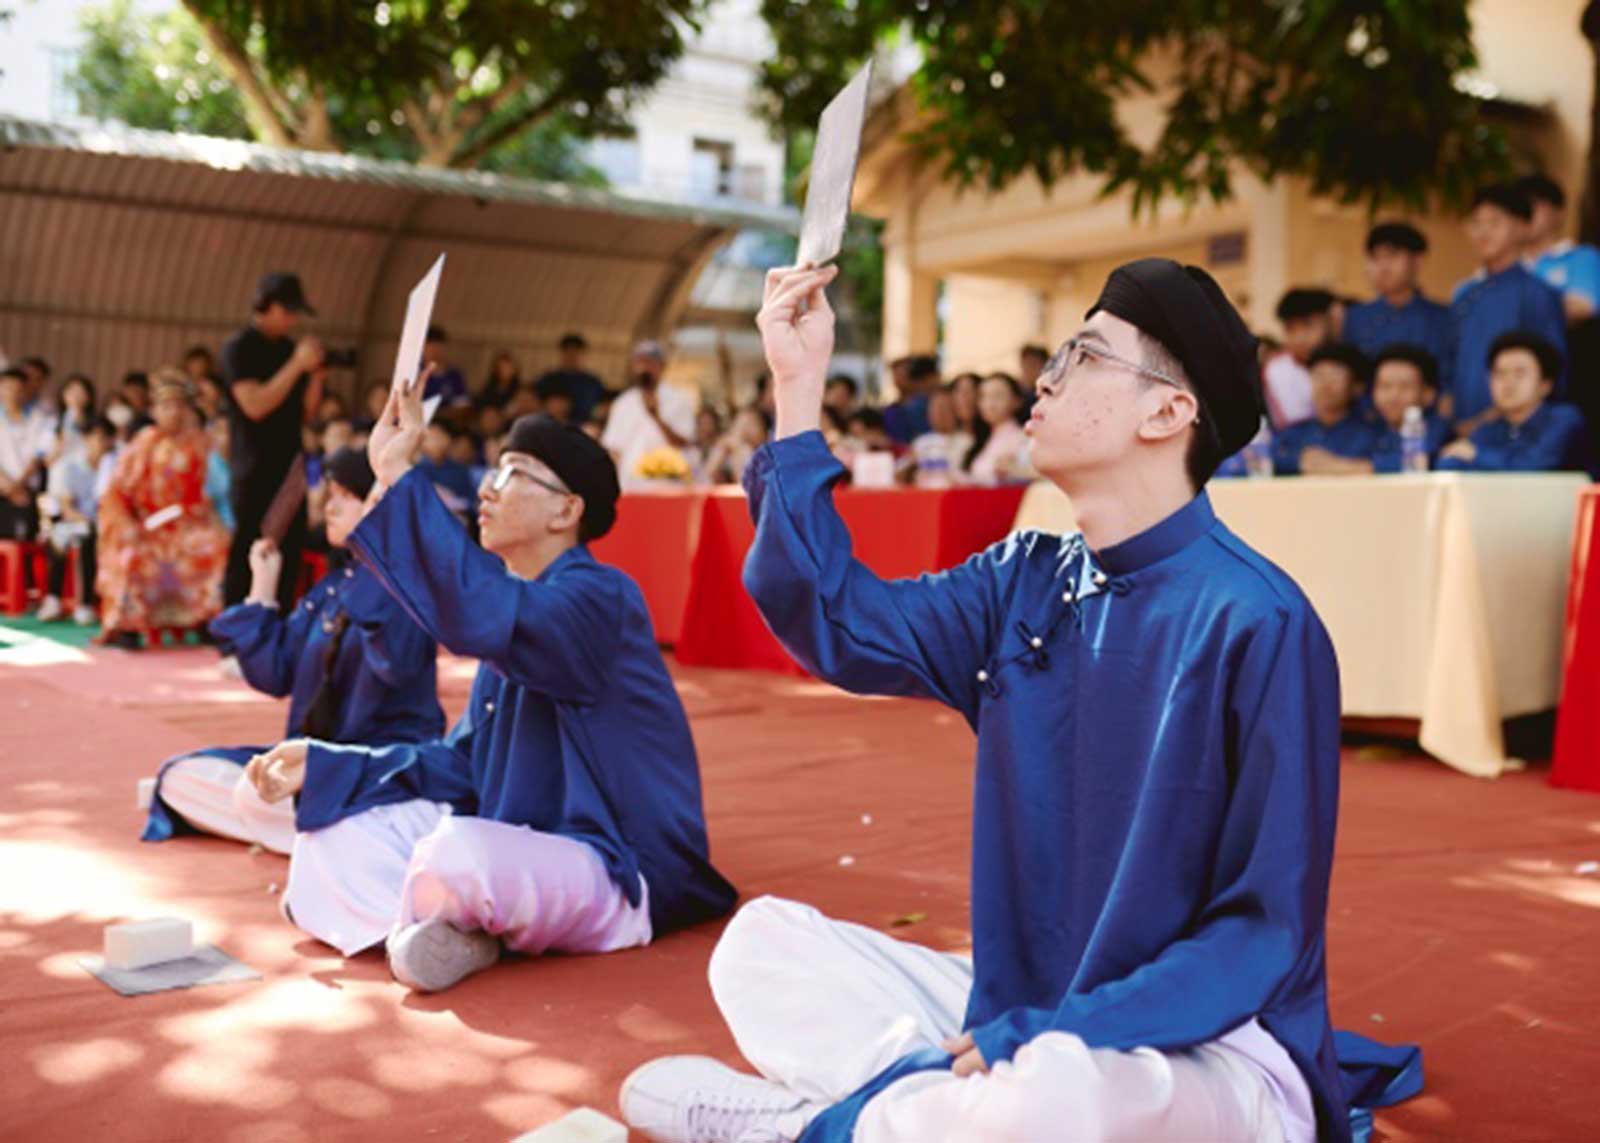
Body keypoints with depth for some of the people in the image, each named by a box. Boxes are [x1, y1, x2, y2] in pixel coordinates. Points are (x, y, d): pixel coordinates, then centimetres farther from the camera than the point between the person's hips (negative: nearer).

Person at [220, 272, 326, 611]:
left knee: (289, 556, 5)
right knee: (248, 558, -6)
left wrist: (316, 376, -3)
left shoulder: (290, 348, 13)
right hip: (256, 471, -6)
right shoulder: (239, 349, -5)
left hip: (289, 468, 6)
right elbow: (255, 406, -18)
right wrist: (296, 365, -17)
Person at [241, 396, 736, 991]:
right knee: (330, 835, 6)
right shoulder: (515, 613, 12)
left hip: (613, 875, -9)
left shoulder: (600, 597, -16)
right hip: (519, 847, 9)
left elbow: (481, 616, -38)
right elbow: (462, 762, 12)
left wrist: (396, 473, -32)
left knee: (456, 854, -37)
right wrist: (322, 766, 5)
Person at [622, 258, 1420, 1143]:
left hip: (1210, 1050, -6)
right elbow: (836, 624, -7)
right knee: (765, 940, 2)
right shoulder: (1026, 585, 4)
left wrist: (1049, 1037, -25)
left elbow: (1267, 929, -17)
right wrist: (798, 390, -8)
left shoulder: (1257, 624, -18)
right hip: (1020, 1011, 6)